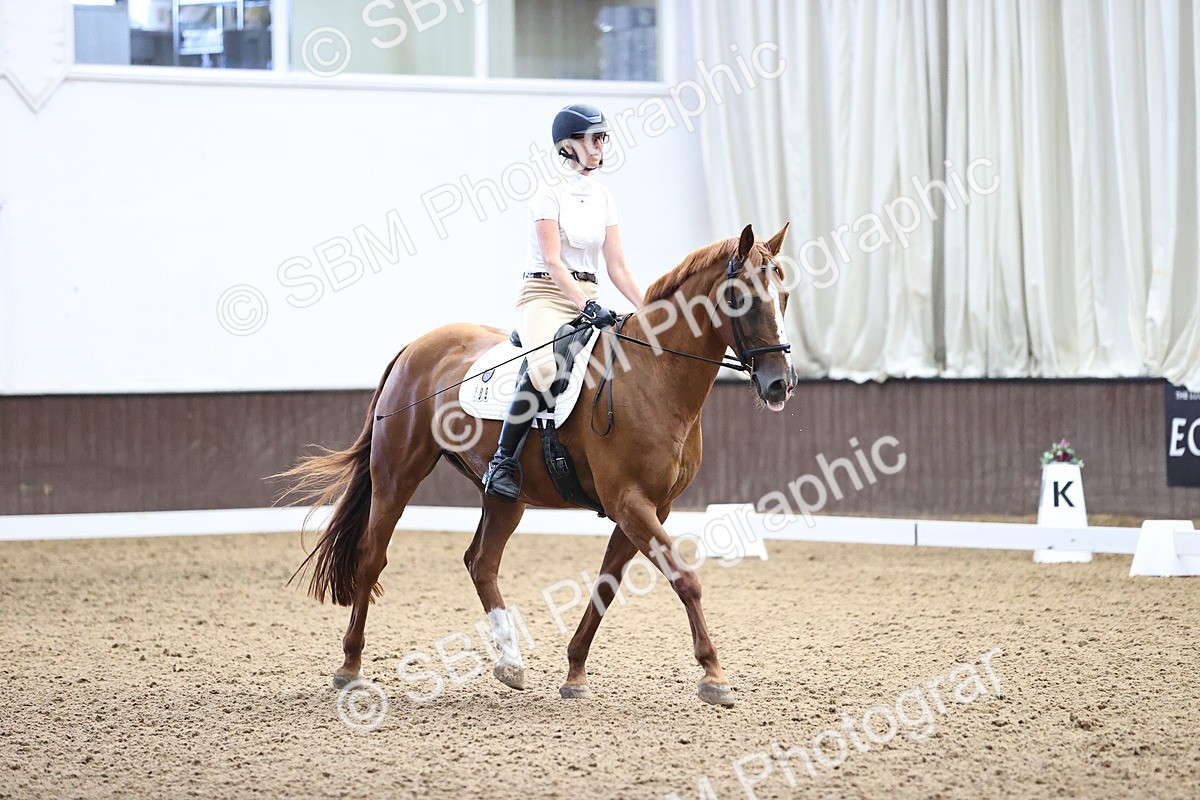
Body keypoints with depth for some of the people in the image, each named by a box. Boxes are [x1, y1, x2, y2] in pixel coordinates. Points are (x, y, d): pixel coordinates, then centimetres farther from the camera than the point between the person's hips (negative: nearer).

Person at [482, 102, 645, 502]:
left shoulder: (603, 198, 14)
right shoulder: (550, 194, -5)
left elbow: (618, 267, 11)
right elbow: (553, 262, -15)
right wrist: (586, 305, -27)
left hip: (588, 299, 7)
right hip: (545, 294, -7)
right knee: (543, 365, -37)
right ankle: (503, 462, -29)